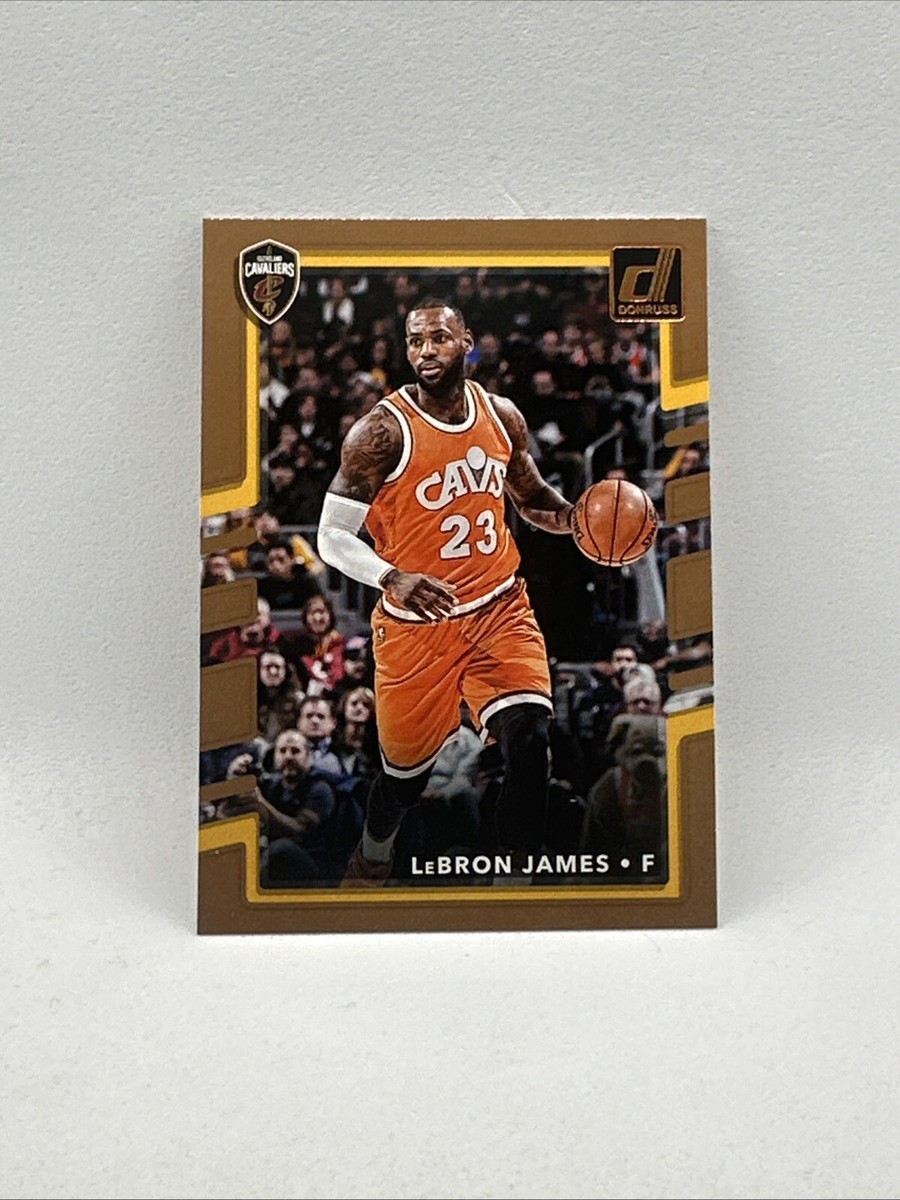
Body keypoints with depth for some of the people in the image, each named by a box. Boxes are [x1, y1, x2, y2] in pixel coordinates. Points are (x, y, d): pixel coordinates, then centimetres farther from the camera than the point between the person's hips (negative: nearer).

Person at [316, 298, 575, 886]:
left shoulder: (503, 416, 3)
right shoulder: (382, 431, -13)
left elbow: (532, 496, 18)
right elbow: (332, 535, -12)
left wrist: (576, 517, -4)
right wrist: (393, 579, -30)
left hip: (500, 609, 3)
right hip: (416, 624, -3)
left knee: (531, 741, -17)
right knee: (407, 770, 11)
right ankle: (372, 859, 46)